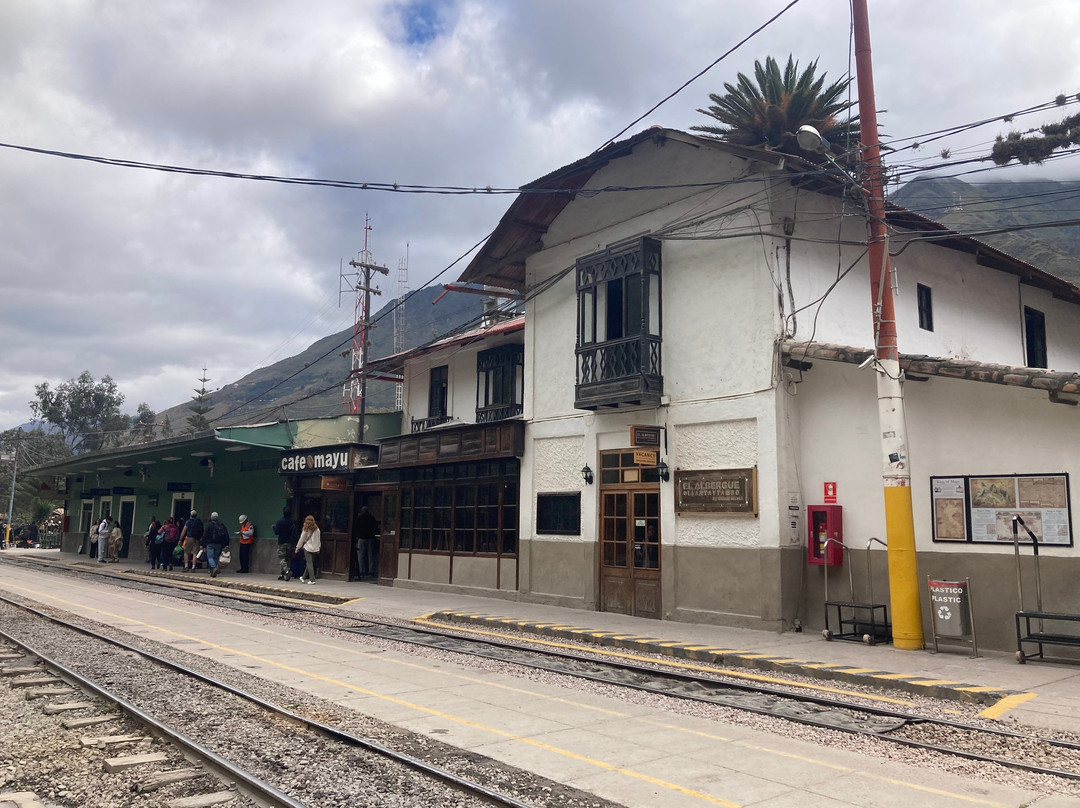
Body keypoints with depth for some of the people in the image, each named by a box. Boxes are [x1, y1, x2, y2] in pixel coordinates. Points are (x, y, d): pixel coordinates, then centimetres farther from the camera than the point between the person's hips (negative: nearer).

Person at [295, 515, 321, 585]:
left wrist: (297, 548, 10)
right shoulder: (317, 529, 5)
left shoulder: (306, 530, -6)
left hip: (308, 548, -5)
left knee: (309, 564, -4)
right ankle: (304, 578, 26)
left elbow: (302, 539, 0)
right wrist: (318, 548, 19)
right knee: (309, 563, 13)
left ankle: (312, 580, -10)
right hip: (315, 548, 5)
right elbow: (319, 539, 9)